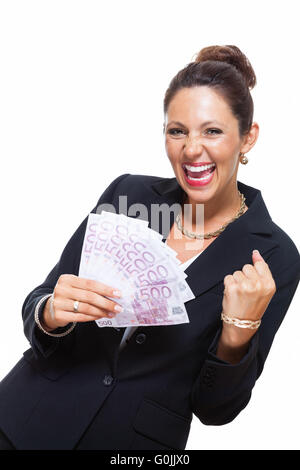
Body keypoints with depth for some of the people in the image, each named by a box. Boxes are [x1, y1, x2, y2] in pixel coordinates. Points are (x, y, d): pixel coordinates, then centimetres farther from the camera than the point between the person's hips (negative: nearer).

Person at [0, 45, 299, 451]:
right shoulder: (128, 192, -8)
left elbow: (215, 409, -8)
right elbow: (35, 305, -3)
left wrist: (240, 328, -25)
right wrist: (52, 313, -24)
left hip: (143, 439, -1)